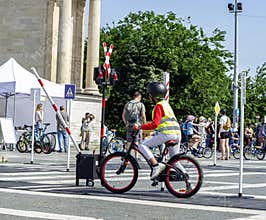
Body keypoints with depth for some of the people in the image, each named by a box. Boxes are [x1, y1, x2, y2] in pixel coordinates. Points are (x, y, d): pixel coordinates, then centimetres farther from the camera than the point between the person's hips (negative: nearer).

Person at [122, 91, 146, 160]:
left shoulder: (127, 104, 9)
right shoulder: (141, 104, -2)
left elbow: (123, 115, 8)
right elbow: (143, 116, -8)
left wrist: (126, 123, 19)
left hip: (129, 125, 3)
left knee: (129, 141, 9)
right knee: (136, 141, 2)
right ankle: (136, 156, 2)